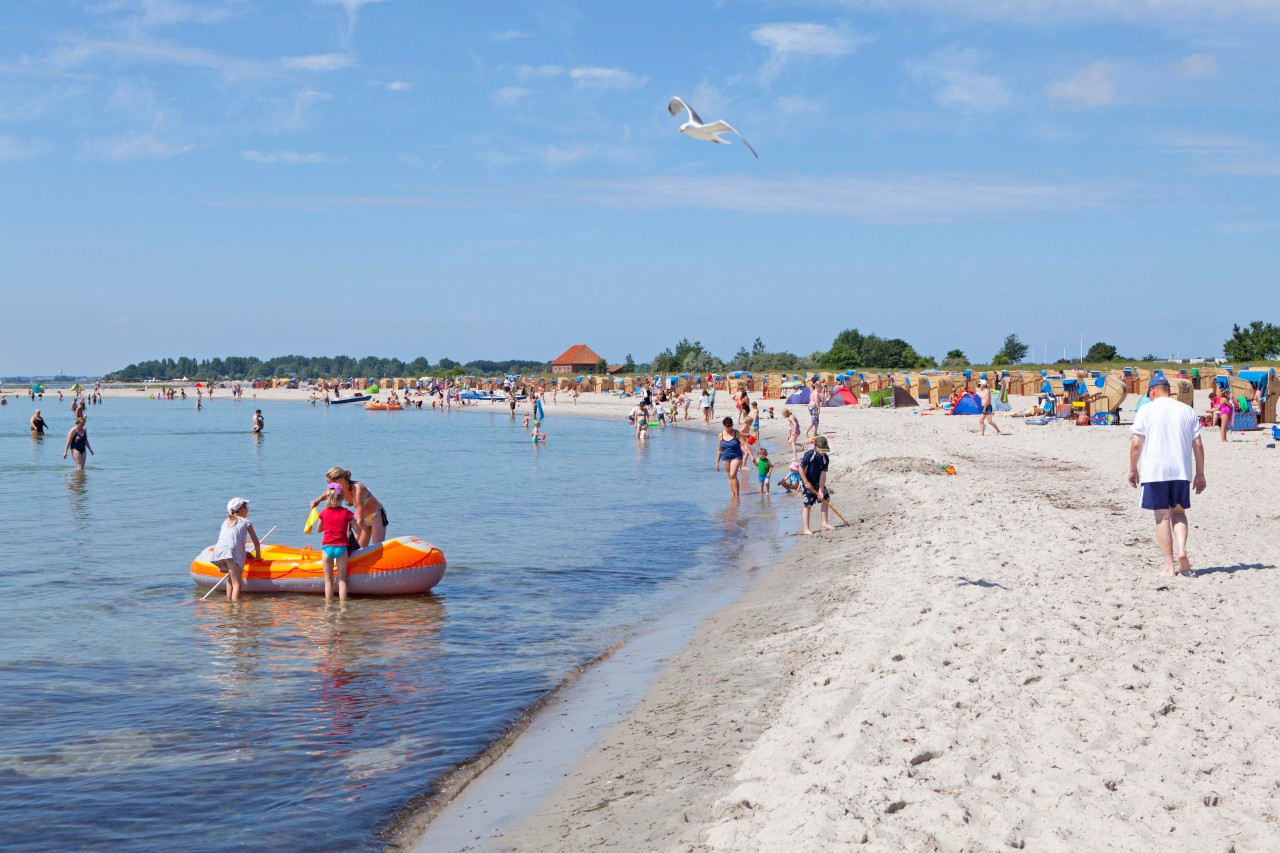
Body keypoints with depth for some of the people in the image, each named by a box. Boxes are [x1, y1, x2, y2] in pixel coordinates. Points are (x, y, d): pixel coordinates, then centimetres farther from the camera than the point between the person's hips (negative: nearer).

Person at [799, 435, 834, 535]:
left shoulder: (825, 458, -10)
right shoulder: (809, 455, -25)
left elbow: (823, 474, -11)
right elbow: (801, 468, -18)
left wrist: (821, 490, -14)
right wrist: (806, 483, -20)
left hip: (817, 482, 6)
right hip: (806, 482, -6)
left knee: (825, 498, 6)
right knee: (807, 504, -7)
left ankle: (825, 524, 16)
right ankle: (806, 529, -1)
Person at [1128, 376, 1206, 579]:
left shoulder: (1146, 410, -1)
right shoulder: (1187, 411, 8)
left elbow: (1136, 443, -5)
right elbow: (1198, 445, 7)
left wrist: (1132, 470, 6)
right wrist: (1200, 474, 13)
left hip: (1154, 471, -2)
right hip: (1181, 471, 3)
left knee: (1162, 517, 3)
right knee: (1178, 512, 18)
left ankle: (1170, 567, 1)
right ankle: (1181, 550, -6)